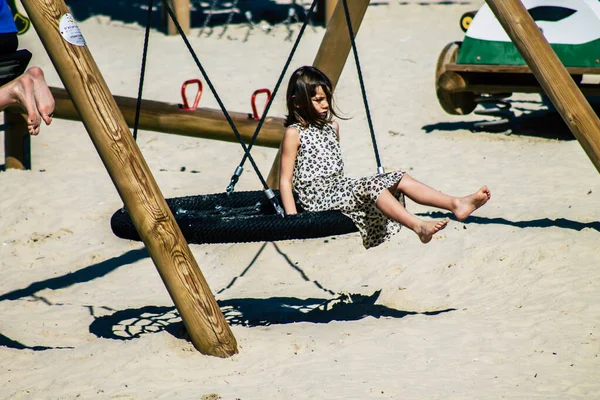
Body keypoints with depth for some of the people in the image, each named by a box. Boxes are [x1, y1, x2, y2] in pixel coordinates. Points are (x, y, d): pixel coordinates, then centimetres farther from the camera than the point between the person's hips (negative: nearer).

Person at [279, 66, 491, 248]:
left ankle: (456, 204, -23)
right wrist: (294, 220, -16)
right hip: (318, 197, -8)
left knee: (399, 179, -10)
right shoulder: (294, 134, -8)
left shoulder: (332, 126, 15)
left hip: (340, 188, 8)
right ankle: (418, 227, -49)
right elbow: (285, 180, -10)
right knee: (371, 186, -32)